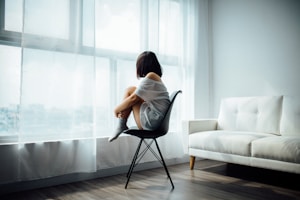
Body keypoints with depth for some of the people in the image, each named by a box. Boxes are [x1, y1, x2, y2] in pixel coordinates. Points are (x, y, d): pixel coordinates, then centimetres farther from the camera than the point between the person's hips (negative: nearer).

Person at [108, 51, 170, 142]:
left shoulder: (150, 76, -11)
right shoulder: (156, 77, 17)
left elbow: (134, 98, -11)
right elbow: (140, 99, 17)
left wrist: (117, 109, 3)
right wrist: (124, 108, 7)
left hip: (152, 122, -10)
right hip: (158, 121, 10)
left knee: (130, 90, -3)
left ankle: (121, 126, 4)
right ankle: (121, 126, 12)